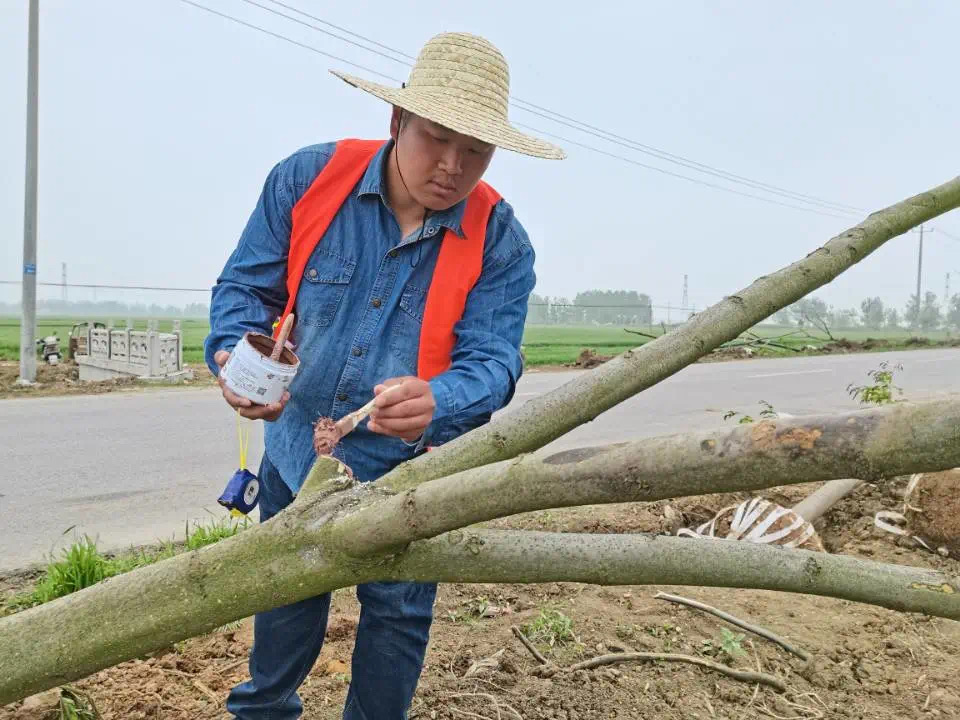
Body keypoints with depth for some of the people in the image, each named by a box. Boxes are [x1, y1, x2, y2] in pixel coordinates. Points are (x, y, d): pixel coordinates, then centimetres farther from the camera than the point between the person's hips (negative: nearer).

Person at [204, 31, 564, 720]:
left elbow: (491, 362, -23)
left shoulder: (500, 241, -18)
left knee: (396, 615, 15)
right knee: (286, 598, 23)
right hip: (297, 451, 2)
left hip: (408, 477, -2)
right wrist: (239, 356, -30)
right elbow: (245, 286, -8)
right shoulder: (308, 178, -14)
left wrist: (436, 402, -46)